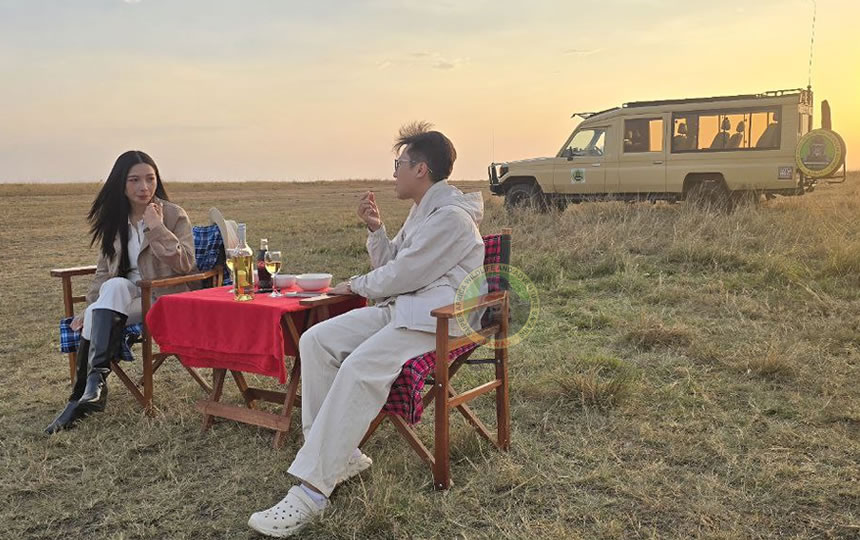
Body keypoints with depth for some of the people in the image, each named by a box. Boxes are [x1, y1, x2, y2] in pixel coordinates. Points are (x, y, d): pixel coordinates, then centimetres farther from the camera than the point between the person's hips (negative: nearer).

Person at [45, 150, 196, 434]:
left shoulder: (173, 215, -4)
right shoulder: (113, 220, 11)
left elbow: (185, 265, -15)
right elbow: (104, 270, 15)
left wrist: (157, 228, -21)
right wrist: (91, 306, 3)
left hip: (164, 297, -4)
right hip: (123, 298, 4)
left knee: (116, 287, -32)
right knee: (98, 310, -29)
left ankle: (90, 386, -30)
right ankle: (87, 393, -20)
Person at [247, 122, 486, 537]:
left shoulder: (452, 217, -13)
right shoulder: (423, 211, 21)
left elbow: (400, 276, -15)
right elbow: (391, 267, 22)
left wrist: (355, 285, 2)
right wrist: (376, 229, 6)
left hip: (436, 316, -10)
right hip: (400, 307, 10)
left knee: (359, 368, -32)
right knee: (316, 340, -8)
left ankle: (310, 491, -31)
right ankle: (338, 454, -7)